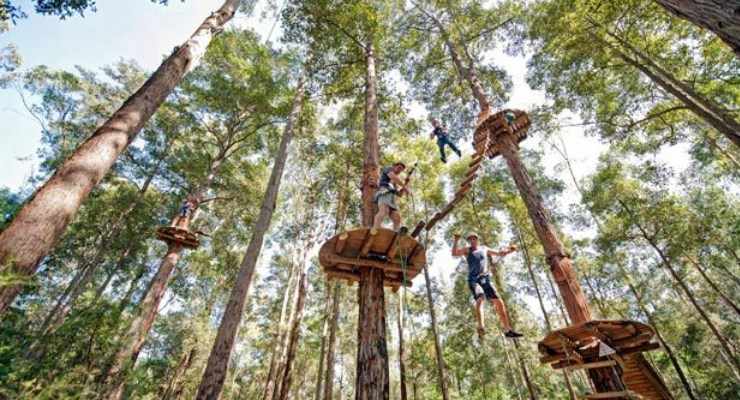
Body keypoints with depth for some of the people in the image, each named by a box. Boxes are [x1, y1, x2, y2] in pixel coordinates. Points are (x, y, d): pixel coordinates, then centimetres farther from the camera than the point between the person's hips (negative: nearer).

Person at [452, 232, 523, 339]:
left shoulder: (484, 249, 20)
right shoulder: (467, 250, 9)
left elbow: (499, 253, 30)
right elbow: (454, 253, -8)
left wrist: (508, 250, 12)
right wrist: (456, 241, -20)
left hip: (485, 280, 5)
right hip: (473, 280, -4)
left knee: (499, 303, -4)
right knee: (480, 298, -33)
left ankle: (508, 330, 8)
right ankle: (481, 327, -47)